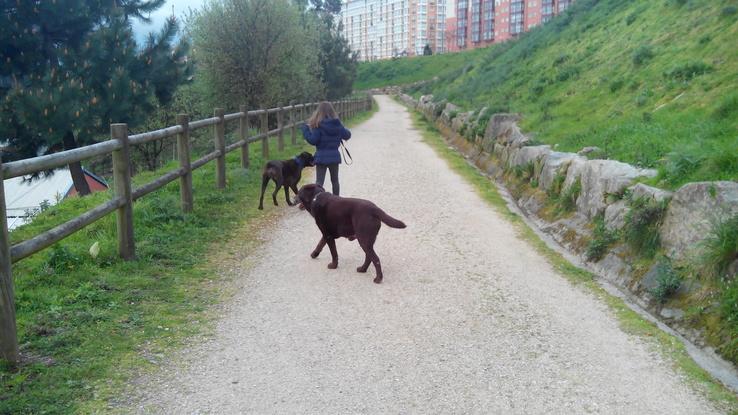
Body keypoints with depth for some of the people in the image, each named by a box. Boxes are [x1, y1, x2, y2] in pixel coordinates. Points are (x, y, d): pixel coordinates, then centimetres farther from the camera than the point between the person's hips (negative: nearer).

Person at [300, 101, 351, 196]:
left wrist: (305, 129, -3)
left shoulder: (318, 125, -14)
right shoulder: (337, 124, -1)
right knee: (335, 180, 17)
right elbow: (347, 135, 9)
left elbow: (313, 140, -14)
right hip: (334, 156, 4)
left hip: (321, 157, -4)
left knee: (319, 181, -2)